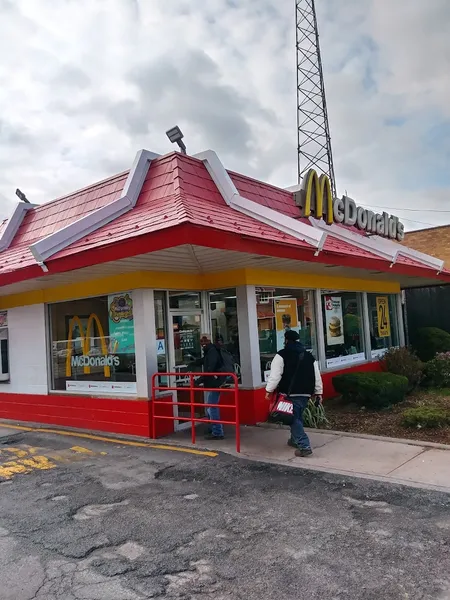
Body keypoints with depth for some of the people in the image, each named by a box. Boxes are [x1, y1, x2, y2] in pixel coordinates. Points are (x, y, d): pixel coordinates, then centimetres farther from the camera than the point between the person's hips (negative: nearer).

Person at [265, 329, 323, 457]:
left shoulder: (282, 355, -6)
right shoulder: (309, 356, 13)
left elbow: (275, 375, -13)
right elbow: (317, 376, 13)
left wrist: (269, 390, -7)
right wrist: (318, 393, 17)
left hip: (290, 394, -6)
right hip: (305, 393, 6)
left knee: (294, 419, -3)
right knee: (298, 417, 22)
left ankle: (304, 446, -12)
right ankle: (295, 440, 35)